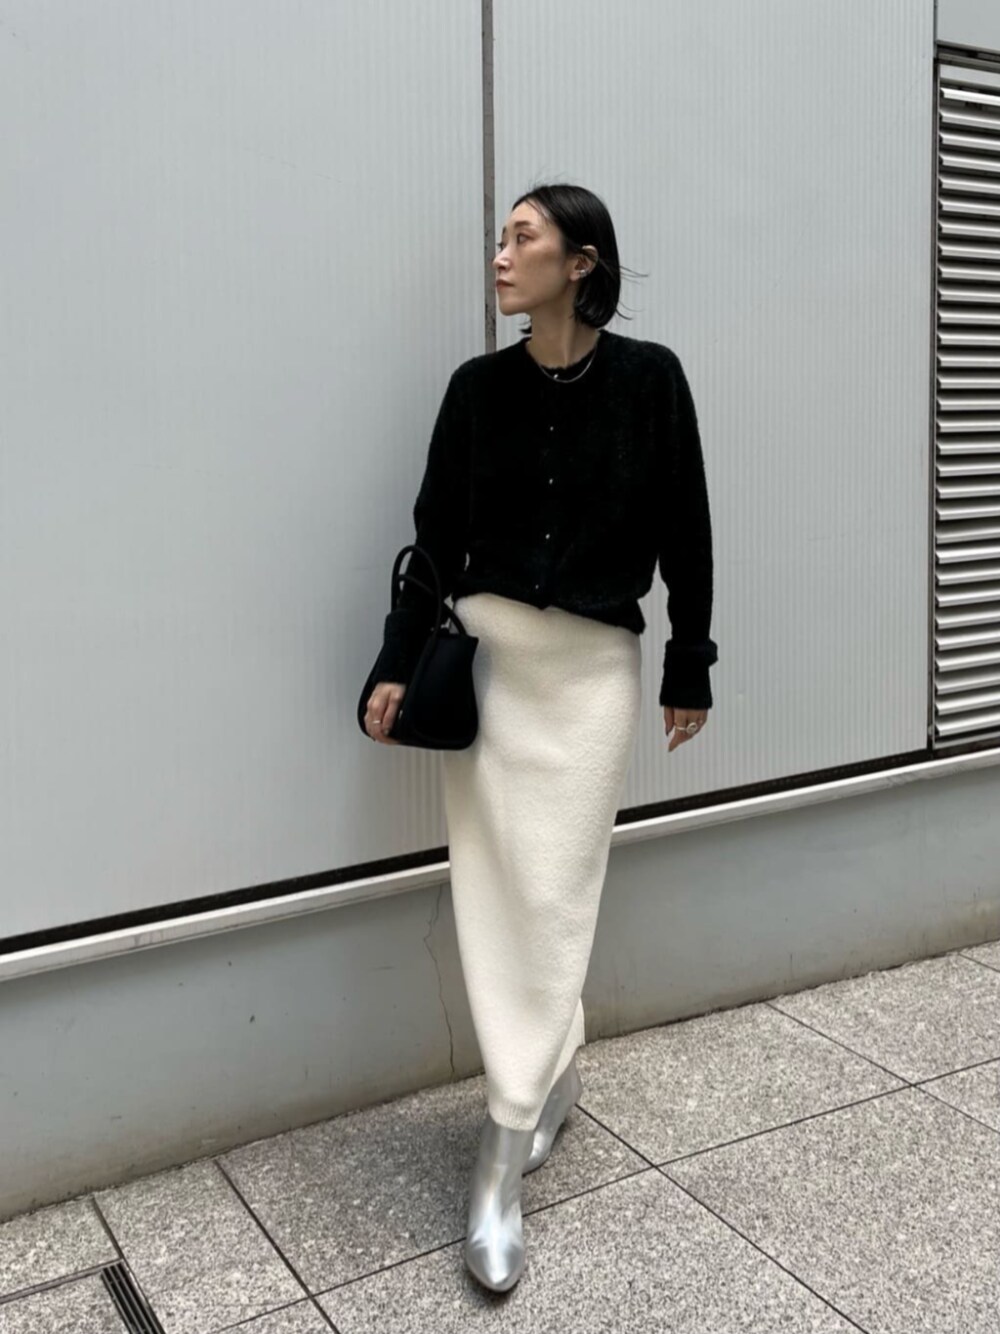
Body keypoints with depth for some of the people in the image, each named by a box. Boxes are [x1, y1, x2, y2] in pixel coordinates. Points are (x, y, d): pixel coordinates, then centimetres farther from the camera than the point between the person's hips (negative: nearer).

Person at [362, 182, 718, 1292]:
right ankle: (554, 1074, 29)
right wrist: (398, 662, -1)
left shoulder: (648, 377, -3)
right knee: (497, 890, 4)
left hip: (594, 666, -2)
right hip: (483, 654, 2)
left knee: (553, 896, -2)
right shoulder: (479, 385, 3)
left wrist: (691, 668, 3)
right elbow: (435, 533, 4)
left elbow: (683, 531, 1)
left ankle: (503, 1152, 8)